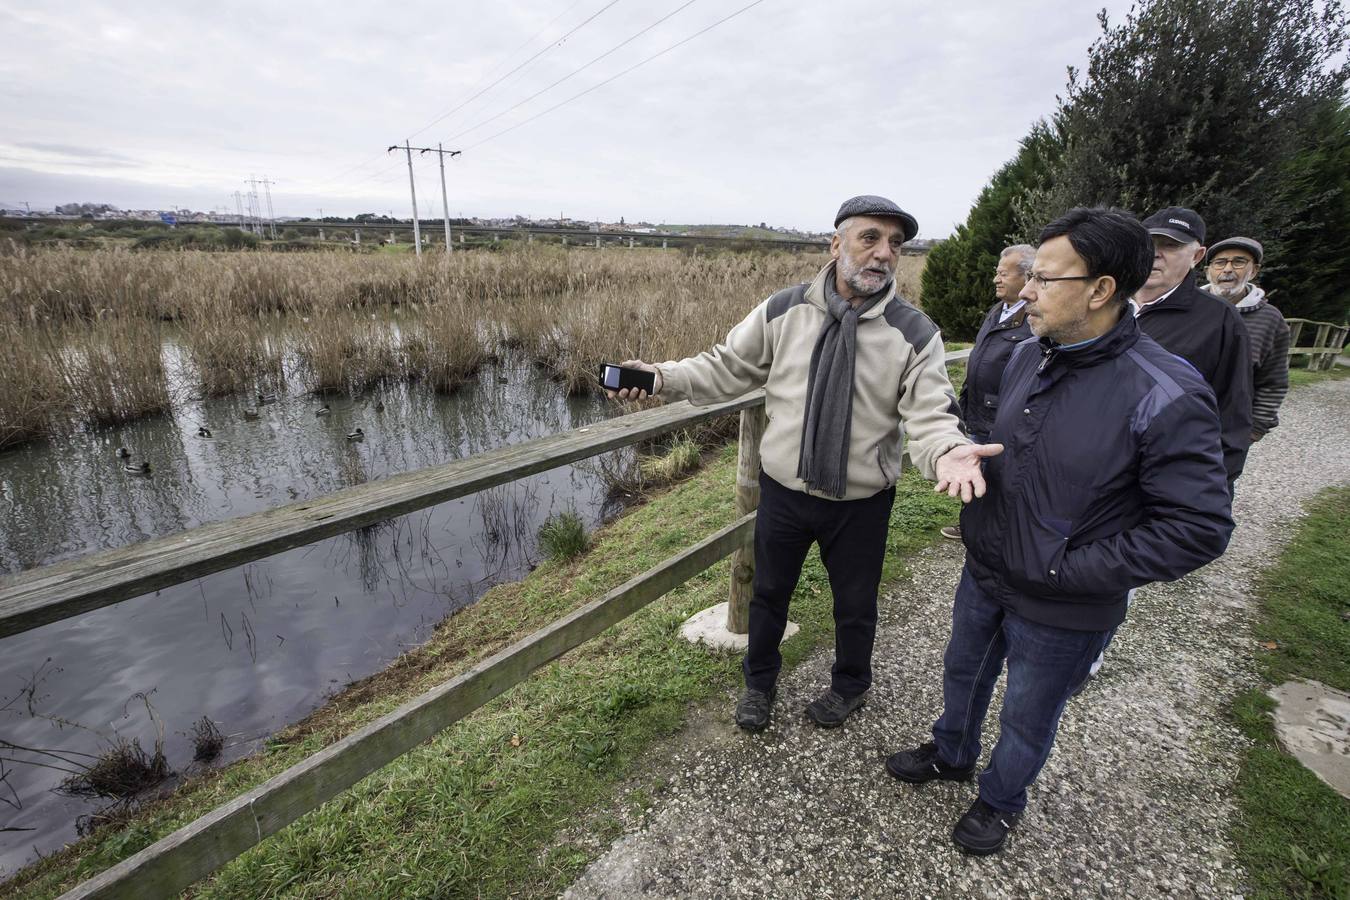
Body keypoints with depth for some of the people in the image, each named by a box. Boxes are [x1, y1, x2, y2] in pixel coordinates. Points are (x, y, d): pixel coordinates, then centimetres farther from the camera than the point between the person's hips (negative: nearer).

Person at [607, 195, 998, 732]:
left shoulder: (914, 333, -11)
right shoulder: (783, 311, -7)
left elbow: (931, 415, -16)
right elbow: (728, 367, -2)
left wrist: (946, 452, -39)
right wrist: (664, 378, -17)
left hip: (862, 503, -1)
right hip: (783, 491, 1)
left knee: (855, 605, 21)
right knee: (769, 592, 21)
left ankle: (850, 685, 53)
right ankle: (759, 681, 50)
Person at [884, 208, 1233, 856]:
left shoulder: (1165, 396, -26)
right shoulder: (1027, 356, -5)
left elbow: (1201, 527, -22)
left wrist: (1070, 571, -22)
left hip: (1059, 612, -6)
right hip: (984, 574, 6)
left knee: (1026, 719, 19)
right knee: (963, 673, 28)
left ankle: (1001, 801, 48)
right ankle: (950, 755, 56)